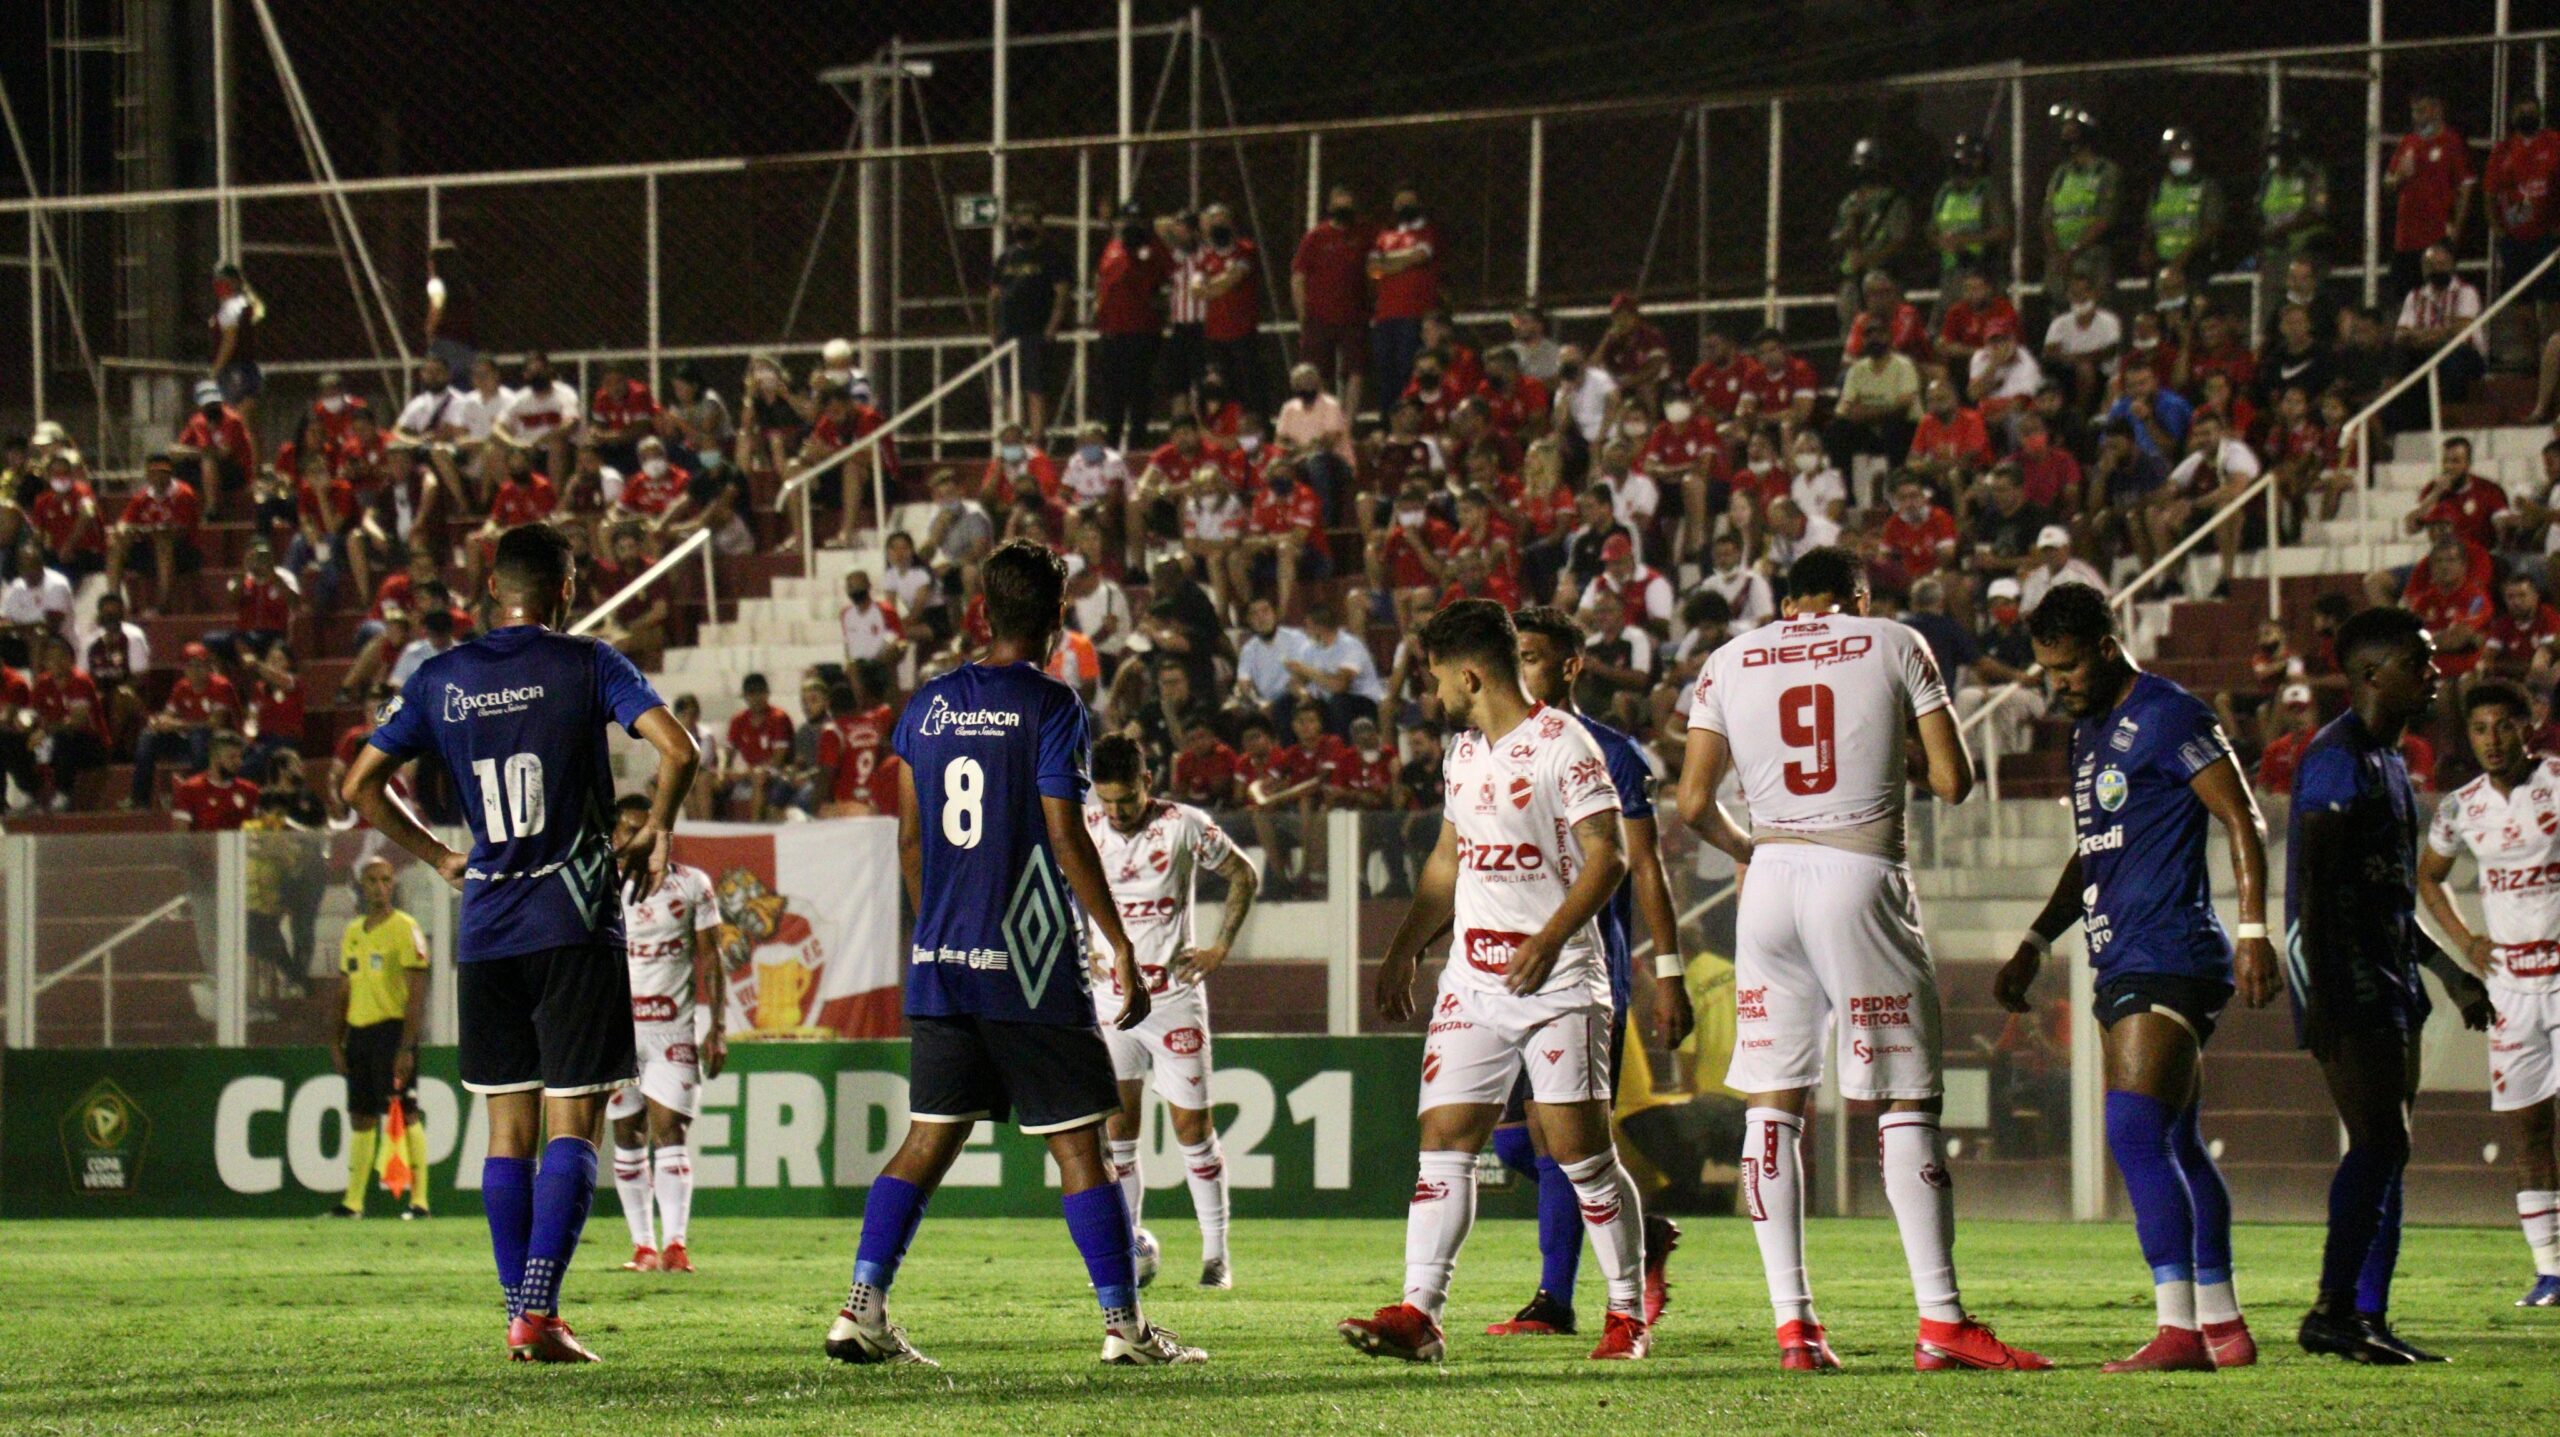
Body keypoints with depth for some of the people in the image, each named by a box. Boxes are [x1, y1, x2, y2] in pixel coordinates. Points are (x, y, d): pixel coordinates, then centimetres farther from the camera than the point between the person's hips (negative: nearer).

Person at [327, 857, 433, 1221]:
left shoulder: (405, 929, -5)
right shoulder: (353, 932, 16)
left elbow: (416, 993, -10)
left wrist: (407, 1046, -17)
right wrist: (337, 1041, 13)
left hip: (392, 1028, -7)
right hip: (359, 1032, 7)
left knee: (405, 1113, -8)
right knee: (361, 1118, 8)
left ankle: (419, 1200, -8)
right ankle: (353, 1201, 11)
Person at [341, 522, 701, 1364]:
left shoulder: (441, 679, 6)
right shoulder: (587, 666, -4)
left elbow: (360, 785, 9)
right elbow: (679, 751, -15)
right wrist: (654, 836, 2)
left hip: (486, 929, 3)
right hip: (575, 923, -3)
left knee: (508, 1127, 11)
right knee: (573, 1126, -3)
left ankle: (519, 1312, 10)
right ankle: (538, 1314, -15)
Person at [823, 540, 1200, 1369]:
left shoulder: (928, 706, 8)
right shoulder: (1051, 709, -8)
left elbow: (910, 841, 12)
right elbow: (1065, 837, -13)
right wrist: (1120, 945, -8)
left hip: (940, 965, 5)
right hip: (1030, 971, -5)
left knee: (929, 1141, 9)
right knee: (1078, 1145, 0)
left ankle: (862, 1308, 0)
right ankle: (1124, 1324, 1)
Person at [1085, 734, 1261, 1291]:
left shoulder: (1186, 826, -7)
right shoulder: (1085, 830, 0)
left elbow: (1244, 875, 6)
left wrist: (1219, 948, -1)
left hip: (1174, 993, -2)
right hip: (1110, 995, 2)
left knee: (1192, 1125, -1)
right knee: (1118, 1128, -1)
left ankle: (1216, 1254, 6)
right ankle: (1128, 1250, 5)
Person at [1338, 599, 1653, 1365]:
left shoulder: (1561, 744, -9)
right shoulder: (1463, 752, 16)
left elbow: (1607, 856, -14)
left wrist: (1547, 942, -21)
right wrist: (1403, 950, 26)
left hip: (1557, 983, -7)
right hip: (1472, 979, 7)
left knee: (1582, 1151, -6)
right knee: (1444, 1141, -4)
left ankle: (1629, 1314, 7)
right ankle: (1419, 1315, -9)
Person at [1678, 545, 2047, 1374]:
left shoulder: (1730, 663, 11)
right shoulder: (1894, 647, 4)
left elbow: (1695, 804, 8)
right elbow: (1953, 783, 1)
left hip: (1772, 876, 3)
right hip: (1860, 880, -3)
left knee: (1772, 1102, 8)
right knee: (1906, 1103, 0)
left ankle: (1792, 1321, 2)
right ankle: (1941, 1322, -5)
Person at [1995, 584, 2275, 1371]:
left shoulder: (2168, 716, -9)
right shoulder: (2091, 731, 20)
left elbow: (2243, 821, -12)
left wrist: (2253, 932, -18)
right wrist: (2035, 945, 26)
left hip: (2168, 957, -10)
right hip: (2126, 968, 10)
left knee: (2138, 1135, -17)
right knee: (2175, 1146, 11)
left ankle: (2178, 1327, -21)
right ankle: (2221, 1324, 15)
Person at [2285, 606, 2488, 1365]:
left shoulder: (2388, 760, 19)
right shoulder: (2339, 756, -12)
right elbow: (2315, 882, -19)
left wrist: (2451, 972, 29)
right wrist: (2320, 994, -25)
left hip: (2390, 983, 10)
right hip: (2350, 983, -10)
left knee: (2386, 1149, 8)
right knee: (2380, 1141, -16)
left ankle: (2368, 1318, 9)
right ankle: (2333, 1309, -16)